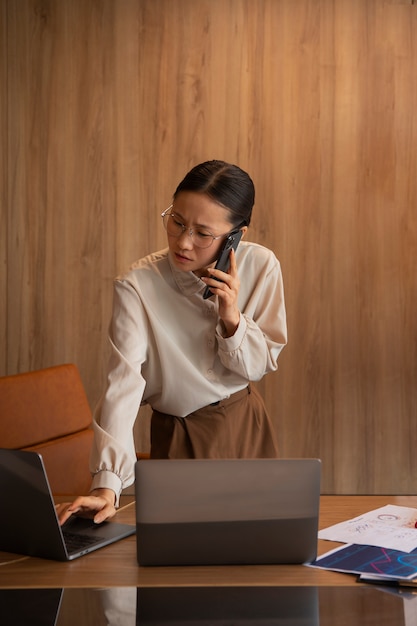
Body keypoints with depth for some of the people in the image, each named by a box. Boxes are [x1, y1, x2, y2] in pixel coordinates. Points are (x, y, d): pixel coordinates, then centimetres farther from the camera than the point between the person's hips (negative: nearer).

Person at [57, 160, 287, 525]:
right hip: (180, 437, -3)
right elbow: (124, 384, -32)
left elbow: (259, 366, -6)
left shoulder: (261, 266, -14)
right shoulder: (137, 287, -23)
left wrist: (232, 319, -26)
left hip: (248, 426, 3)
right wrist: (107, 484, -43)